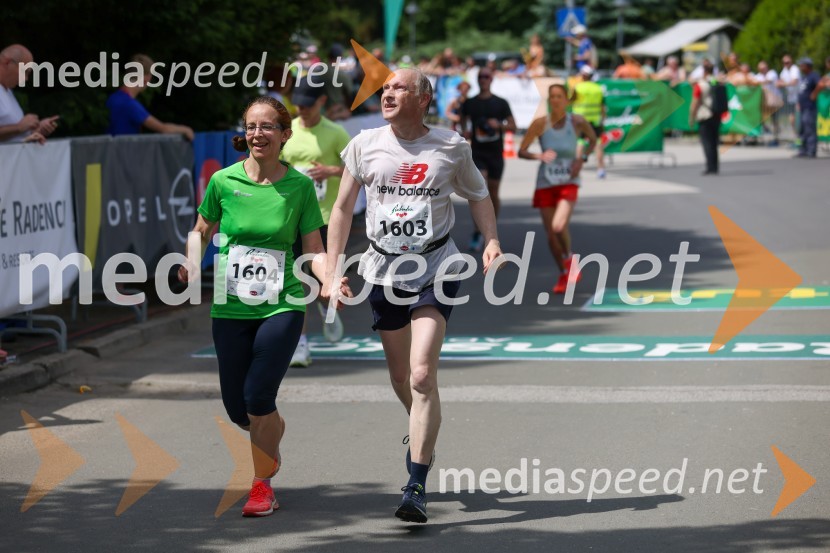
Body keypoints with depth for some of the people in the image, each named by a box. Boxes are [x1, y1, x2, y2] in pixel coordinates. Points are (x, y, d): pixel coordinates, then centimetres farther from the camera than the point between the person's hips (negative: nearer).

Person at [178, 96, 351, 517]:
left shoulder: (299, 186, -3)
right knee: (236, 408, 6)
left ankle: (262, 484, 4)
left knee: (258, 396, -16)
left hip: (282, 306, -2)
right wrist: (191, 265, -4)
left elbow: (314, 249, 0)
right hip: (231, 308, 2)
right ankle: (274, 433, 42)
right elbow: (202, 229, 14)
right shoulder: (224, 181, -1)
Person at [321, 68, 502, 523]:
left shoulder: (451, 147, -2)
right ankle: (421, 432, 48)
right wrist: (332, 273, 4)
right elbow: (342, 208, 9)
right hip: (383, 272, 3)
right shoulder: (365, 145, 1)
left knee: (422, 375, -16)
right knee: (400, 377, 15)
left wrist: (491, 241, -1)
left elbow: (477, 194, 15)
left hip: (437, 269, -3)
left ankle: (417, 486, -15)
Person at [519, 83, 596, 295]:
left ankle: (569, 258, 7)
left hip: (568, 182, -2)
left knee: (559, 226, -23)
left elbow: (593, 139, 15)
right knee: (550, 234, 5)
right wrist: (538, 156, -22)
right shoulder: (540, 124, -4)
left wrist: (583, 158, -3)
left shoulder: (577, 122, -3)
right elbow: (521, 151, -2)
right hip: (545, 183, 2)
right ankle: (564, 274, 26)